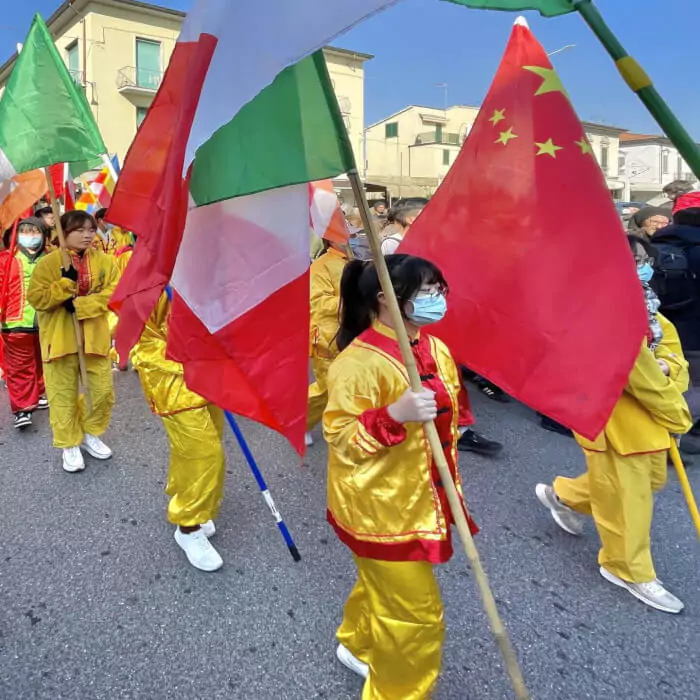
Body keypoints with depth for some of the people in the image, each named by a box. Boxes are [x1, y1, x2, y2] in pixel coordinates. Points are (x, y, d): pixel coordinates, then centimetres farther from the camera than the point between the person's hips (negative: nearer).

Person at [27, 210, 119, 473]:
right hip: (60, 338, -2)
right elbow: (35, 298, -10)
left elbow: (113, 293, -9)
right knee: (63, 394, 5)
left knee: (103, 390, 7)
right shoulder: (49, 262, -5)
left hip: (95, 336, 2)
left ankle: (91, 434, 30)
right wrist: (66, 284, -21)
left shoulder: (104, 261, 1)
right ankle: (70, 445, 20)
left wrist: (81, 304, -19)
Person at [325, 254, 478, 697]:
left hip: (421, 501, 8)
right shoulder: (358, 362, -24)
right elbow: (339, 436, -23)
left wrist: (451, 482, 17)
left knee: (383, 585, 28)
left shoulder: (435, 349, 2)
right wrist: (395, 415, -36)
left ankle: (357, 645, 55)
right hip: (381, 507, -8)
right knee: (415, 614, 4)